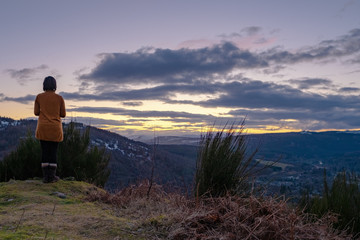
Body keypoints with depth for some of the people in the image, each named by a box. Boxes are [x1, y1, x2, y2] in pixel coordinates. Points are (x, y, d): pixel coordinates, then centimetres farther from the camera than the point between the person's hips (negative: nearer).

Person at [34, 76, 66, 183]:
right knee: (53, 152, 5)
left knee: (44, 151, 5)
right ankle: (52, 176, 4)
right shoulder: (59, 98, -1)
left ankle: (46, 176, 4)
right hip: (55, 128, -1)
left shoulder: (39, 97, 0)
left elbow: (36, 112, 4)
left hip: (43, 128, 1)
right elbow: (63, 114, 1)